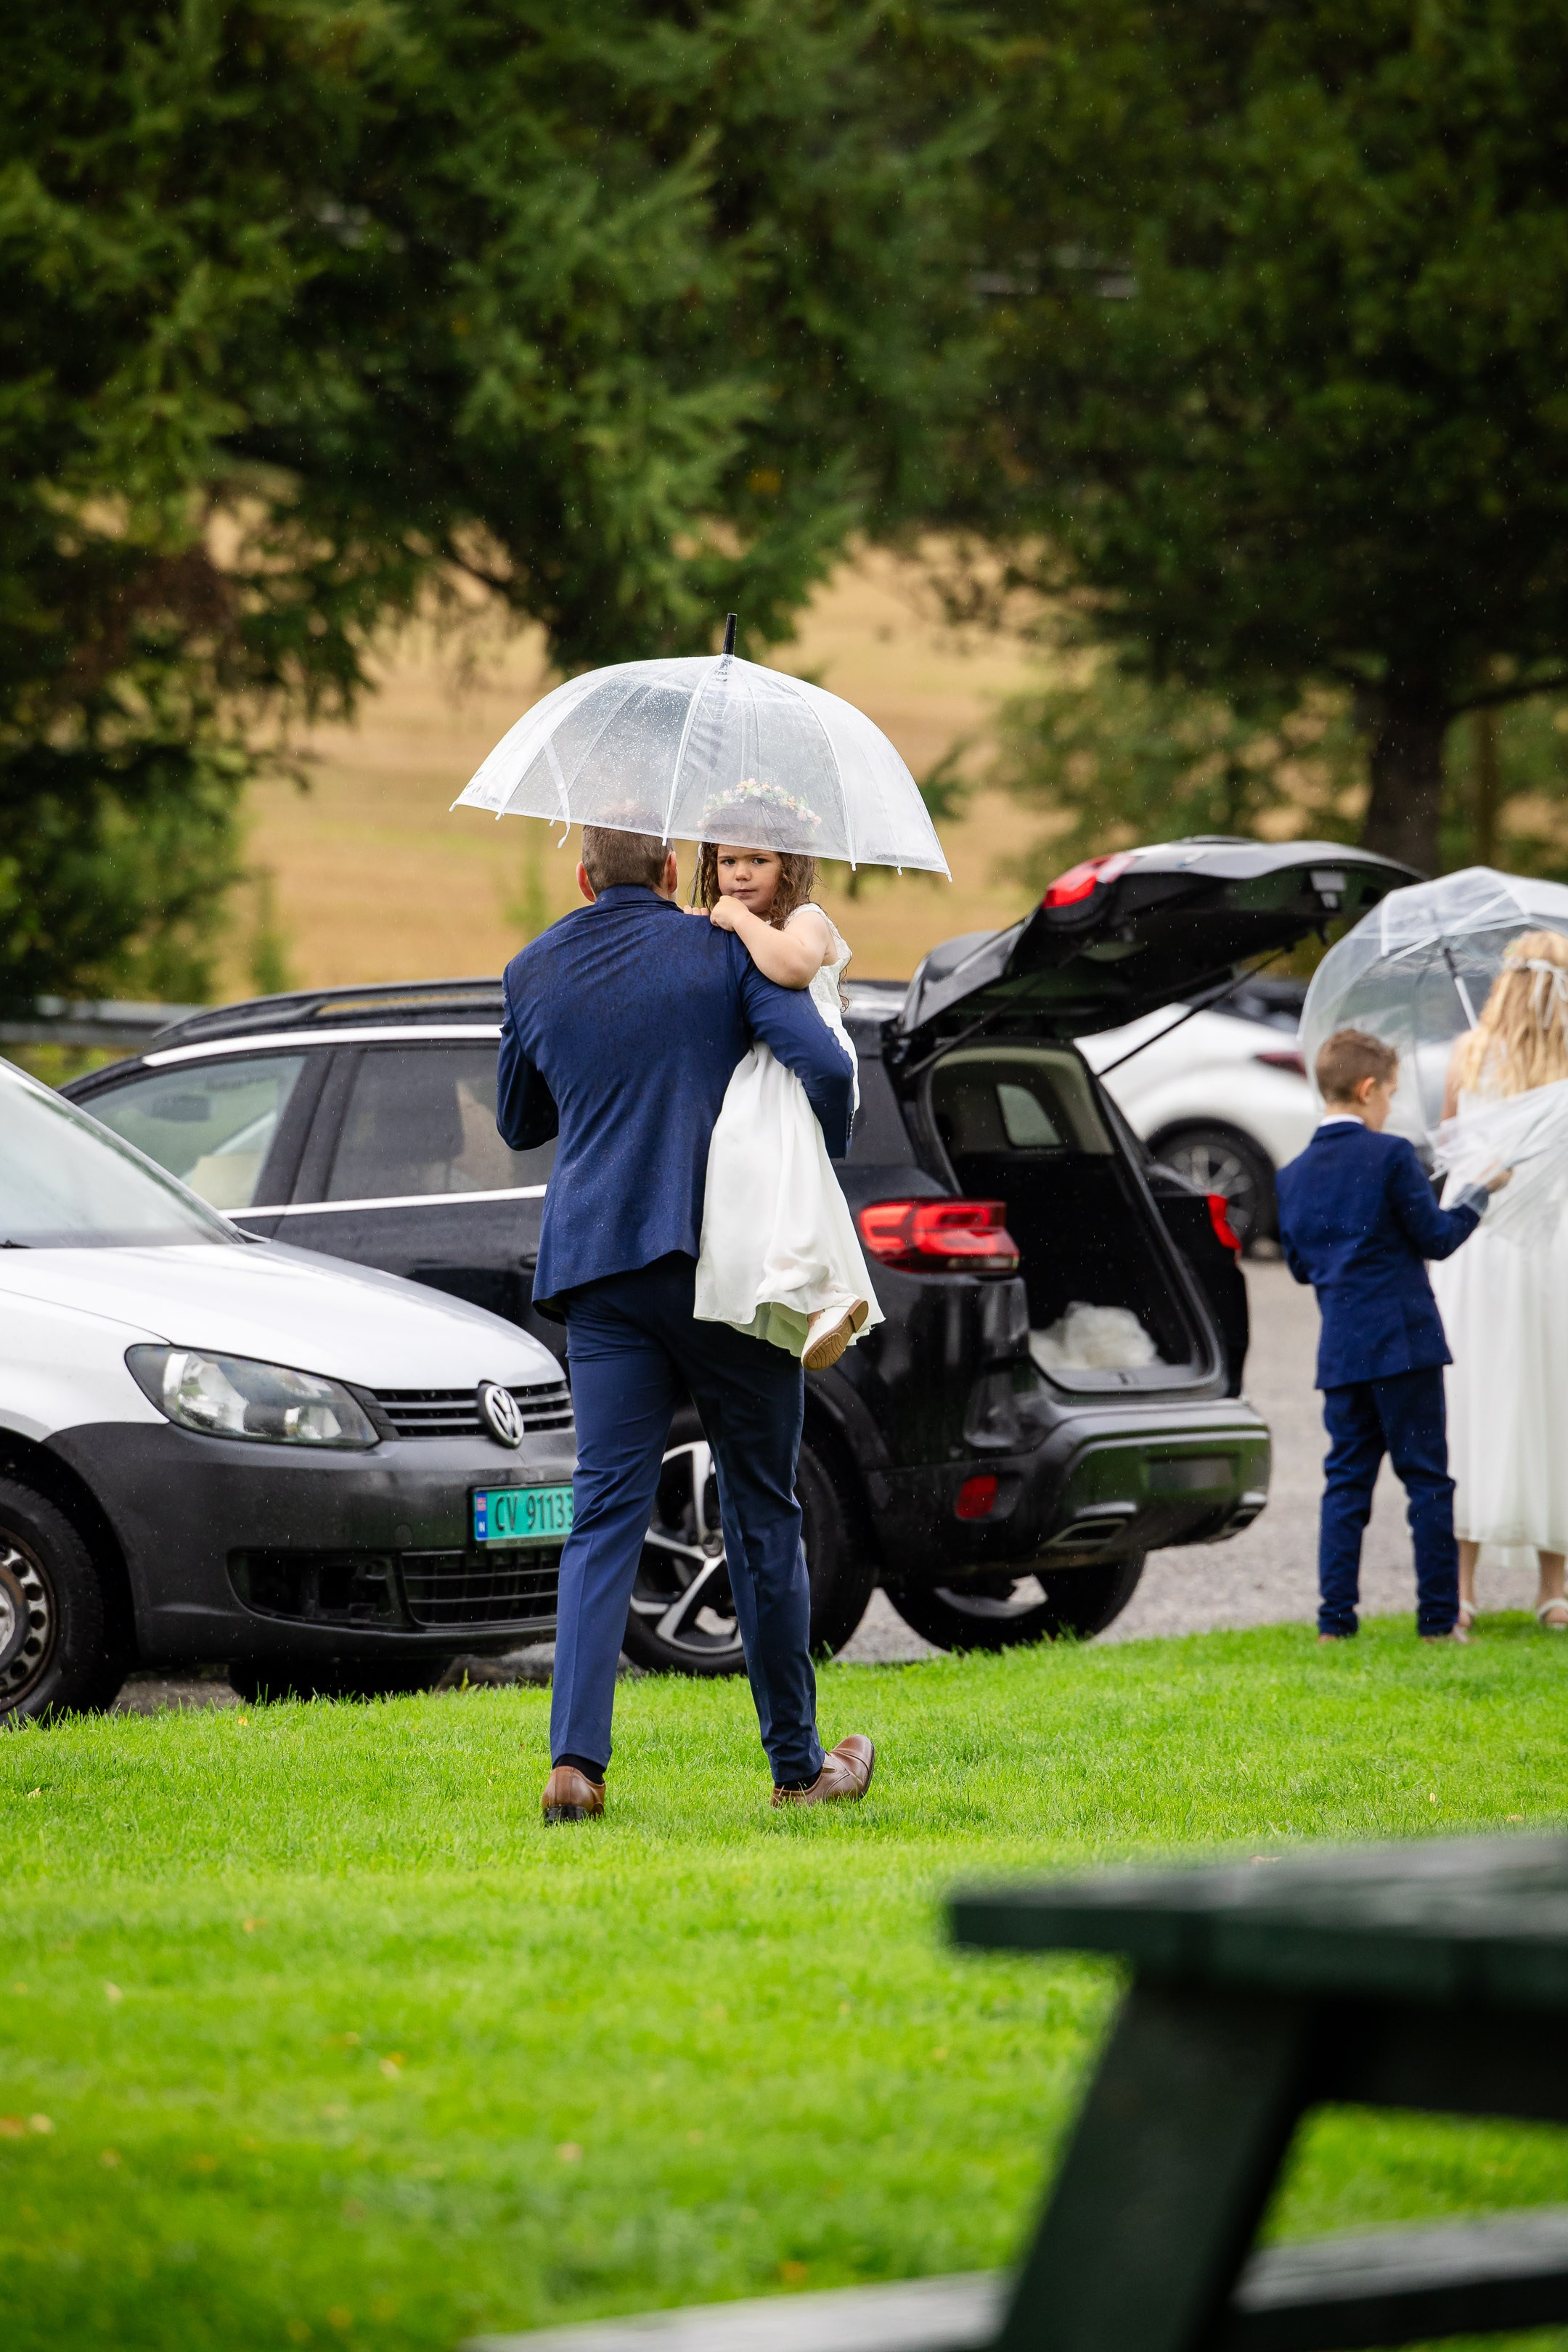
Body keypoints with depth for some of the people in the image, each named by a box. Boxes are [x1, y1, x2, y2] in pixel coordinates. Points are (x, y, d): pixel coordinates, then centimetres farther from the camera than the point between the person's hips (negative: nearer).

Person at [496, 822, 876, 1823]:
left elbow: (519, 1123, 22)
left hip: (598, 1263, 2)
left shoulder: (536, 973, 9)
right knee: (763, 1515, 7)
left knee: (605, 1516, -2)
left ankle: (577, 1760, -18)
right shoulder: (724, 953, 0)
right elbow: (824, 1064, -13)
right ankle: (798, 1765, 15)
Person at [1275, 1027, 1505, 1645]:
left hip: (1340, 1350, 5)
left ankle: (1335, 1617, 3)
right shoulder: (1391, 1156, -10)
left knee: (1346, 1479, 9)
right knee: (1427, 1479, 1)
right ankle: (1439, 1617, 0)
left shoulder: (1294, 1175, 8)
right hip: (1404, 1340, -5)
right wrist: (1480, 1193, 9)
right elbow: (1437, 1238, -6)